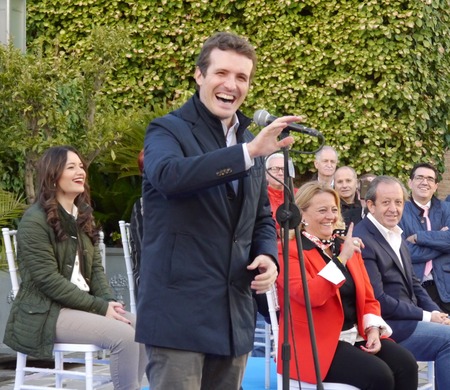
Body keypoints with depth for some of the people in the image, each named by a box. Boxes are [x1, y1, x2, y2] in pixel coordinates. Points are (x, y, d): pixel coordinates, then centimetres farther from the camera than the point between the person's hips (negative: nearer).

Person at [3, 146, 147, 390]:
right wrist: (100, 307, -19)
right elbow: (48, 279, -18)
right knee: (123, 335, -25)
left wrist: (109, 301, -9)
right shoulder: (35, 220, -11)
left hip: (82, 305, 8)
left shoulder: (82, 217, 16)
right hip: (45, 312, -8)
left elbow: (95, 267, 11)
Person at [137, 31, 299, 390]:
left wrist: (268, 256, 1)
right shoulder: (168, 130, -5)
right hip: (179, 314, -7)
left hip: (234, 316, 7)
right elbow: (168, 175, -28)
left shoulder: (251, 144, 15)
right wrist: (249, 153, -35)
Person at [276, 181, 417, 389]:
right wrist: (342, 259, -24)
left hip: (356, 335, 7)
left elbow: (368, 298, 18)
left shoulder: (347, 247, 16)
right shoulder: (289, 251, -6)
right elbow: (309, 296, -23)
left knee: (406, 364, -18)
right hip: (317, 344, -7)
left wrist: (373, 329, -2)